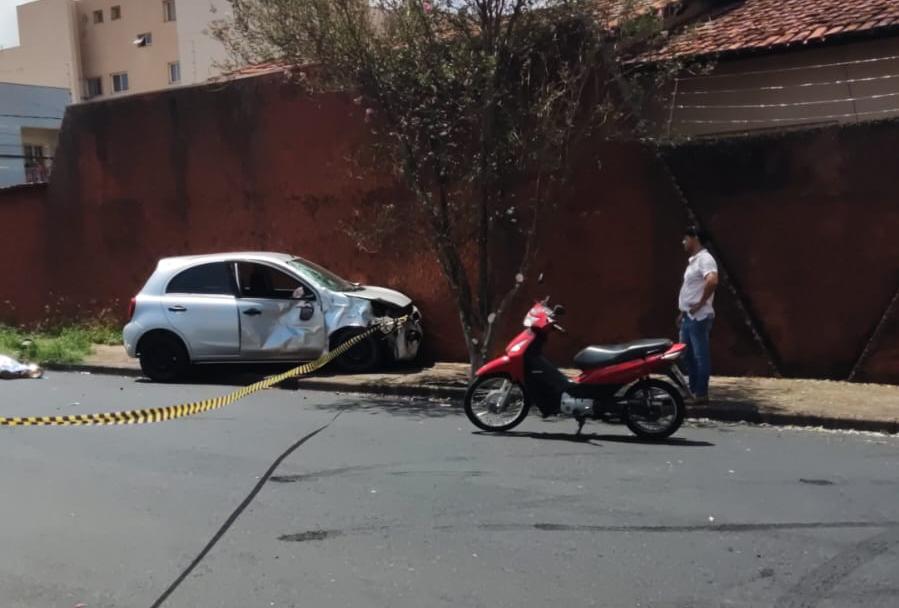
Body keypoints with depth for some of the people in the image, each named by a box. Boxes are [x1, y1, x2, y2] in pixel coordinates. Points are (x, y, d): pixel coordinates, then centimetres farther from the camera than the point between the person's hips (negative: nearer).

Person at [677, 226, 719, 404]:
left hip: (699, 317, -10)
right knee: (687, 354, 14)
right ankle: (693, 390, 23)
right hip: (689, 316, 10)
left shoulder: (705, 259, -15)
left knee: (700, 355, -4)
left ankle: (701, 394, 1)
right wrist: (683, 311, 23)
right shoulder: (693, 260, 17)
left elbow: (712, 281, -33)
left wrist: (700, 304, -23)